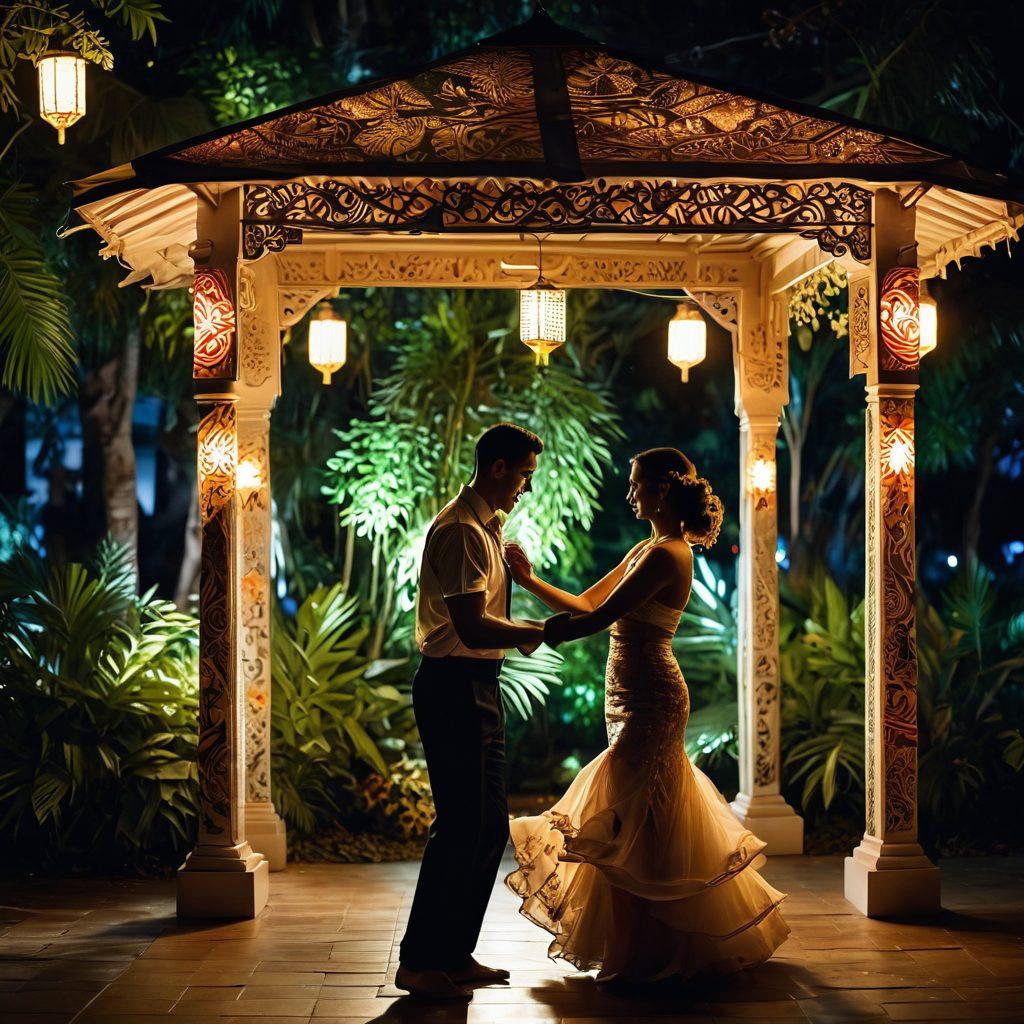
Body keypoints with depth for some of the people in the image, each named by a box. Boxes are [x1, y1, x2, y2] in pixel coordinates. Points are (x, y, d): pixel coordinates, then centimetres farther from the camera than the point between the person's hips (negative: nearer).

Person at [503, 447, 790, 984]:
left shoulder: (666, 556, -17)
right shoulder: (646, 550, 15)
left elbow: (597, 619, -22)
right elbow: (586, 604, 15)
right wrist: (529, 580, 7)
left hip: (649, 701, -10)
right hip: (637, 698, 10)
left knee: (633, 825, -3)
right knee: (653, 825, 16)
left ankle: (643, 954, 6)